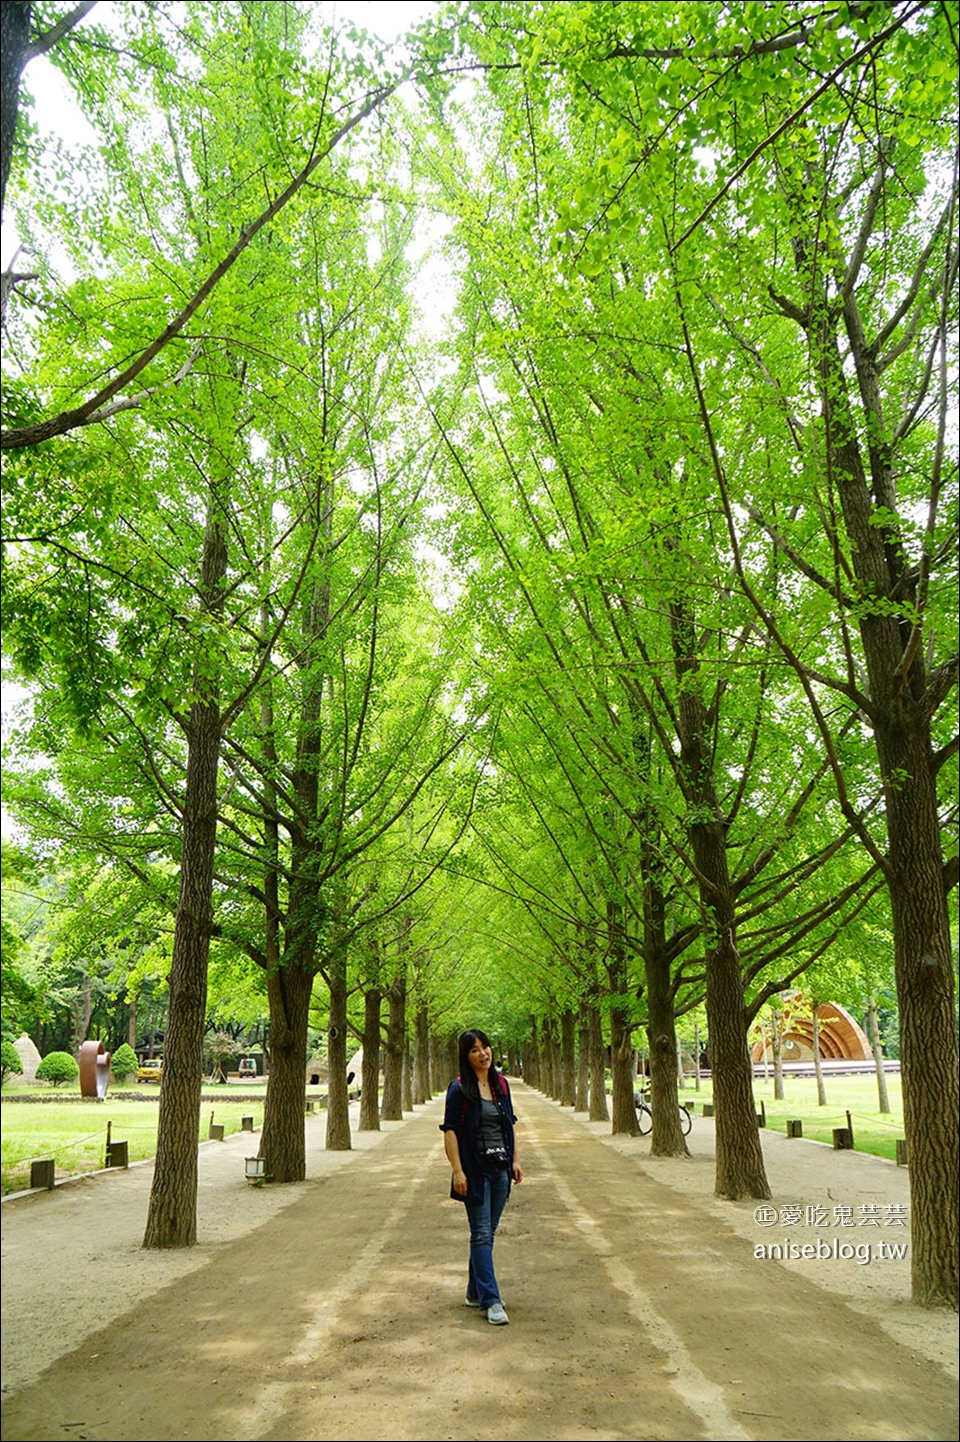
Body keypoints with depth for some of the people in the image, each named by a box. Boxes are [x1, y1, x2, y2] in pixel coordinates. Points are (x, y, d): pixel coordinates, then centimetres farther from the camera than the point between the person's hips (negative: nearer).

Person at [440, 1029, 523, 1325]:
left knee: (488, 1233, 13)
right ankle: (490, 1301, 0)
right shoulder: (459, 1089, -10)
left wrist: (515, 1160, 10)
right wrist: (458, 1171, -16)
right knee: (482, 1234, -4)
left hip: (500, 1168, 6)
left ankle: (474, 1292, 25)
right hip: (475, 1169, -6)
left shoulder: (501, 1084, 7)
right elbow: (450, 1131, -11)